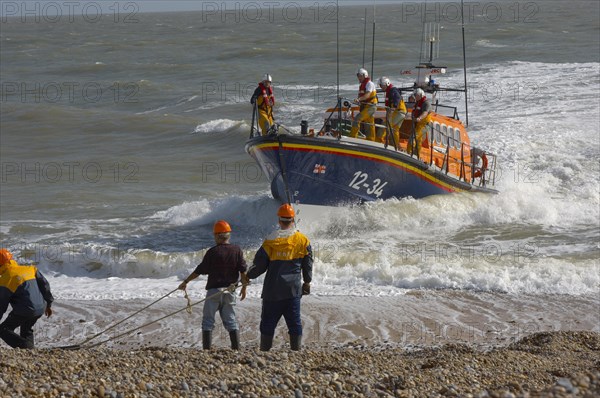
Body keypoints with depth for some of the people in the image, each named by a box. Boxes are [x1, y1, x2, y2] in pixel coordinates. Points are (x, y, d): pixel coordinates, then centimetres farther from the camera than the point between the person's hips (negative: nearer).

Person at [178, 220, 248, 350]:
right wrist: (244, 288, 12)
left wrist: (185, 282, 5)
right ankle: (236, 348, 5)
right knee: (230, 320, 11)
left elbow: (200, 270, -5)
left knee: (208, 321, 3)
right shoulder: (237, 250, 0)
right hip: (229, 290, 4)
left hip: (214, 290, -4)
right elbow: (243, 270, 1)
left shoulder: (213, 252, -9)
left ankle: (207, 348, -3)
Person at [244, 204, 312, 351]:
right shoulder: (303, 240, 0)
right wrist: (307, 282, 26)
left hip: (272, 290, -2)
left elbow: (259, 265, -3)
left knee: (268, 323, 6)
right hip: (293, 290, 2)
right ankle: (296, 350, 4)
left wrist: (248, 276, 15)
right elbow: (308, 264, 11)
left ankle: (264, 350, 8)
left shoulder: (271, 241, -9)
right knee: (294, 323, 6)